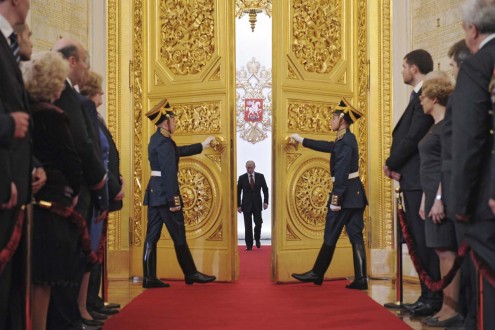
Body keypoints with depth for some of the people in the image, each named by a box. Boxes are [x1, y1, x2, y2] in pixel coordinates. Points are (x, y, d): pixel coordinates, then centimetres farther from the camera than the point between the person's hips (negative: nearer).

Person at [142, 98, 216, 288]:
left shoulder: (156, 139, 15)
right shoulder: (164, 141, -15)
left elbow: (178, 151, 29)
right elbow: (169, 173, -21)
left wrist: (201, 146, 39)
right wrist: (174, 200, -22)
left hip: (154, 193, 10)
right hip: (164, 194, -10)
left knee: (152, 236, 6)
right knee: (179, 236, 0)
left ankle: (149, 278, 8)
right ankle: (191, 274, 8)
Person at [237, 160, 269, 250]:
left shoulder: (260, 176, 1)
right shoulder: (242, 178, -1)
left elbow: (265, 189, 5)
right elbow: (238, 192, 1)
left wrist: (266, 201, -4)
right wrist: (238, 205, -3)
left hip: (257, 204, 1)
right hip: (246, 204, -1)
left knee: (258, 223, -1)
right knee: (248, 225, -1)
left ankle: (257, 239, 25)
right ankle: (249, 244, 6)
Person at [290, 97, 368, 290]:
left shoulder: (345, 142, -16)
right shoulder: (346, 139, 14)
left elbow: (341, 173, -21)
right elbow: (328, 147, 29)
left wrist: (335, 199, -22)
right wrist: (302, 140, 36)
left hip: (345, 194, -9)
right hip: (355, 194, 9)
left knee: (330, 236, 2)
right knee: (356, 236, 6)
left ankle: (317, 274, 13)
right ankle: (360, 279, 5)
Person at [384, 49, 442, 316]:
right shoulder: (419, 96, 18)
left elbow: (413, 137, -19)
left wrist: (391, 164, -6)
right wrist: (395, 166, 2)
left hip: (419, 179, -10)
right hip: (412, 179, 10)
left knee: (423, 240, -5)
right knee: (418, 240, 13)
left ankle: (432, 299, 2)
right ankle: (427, 296, 20)